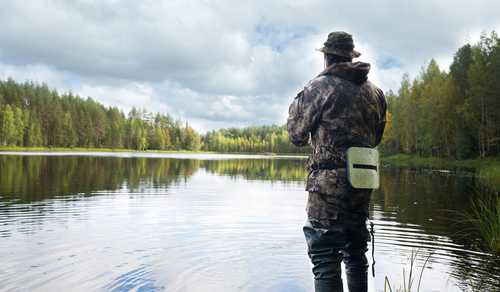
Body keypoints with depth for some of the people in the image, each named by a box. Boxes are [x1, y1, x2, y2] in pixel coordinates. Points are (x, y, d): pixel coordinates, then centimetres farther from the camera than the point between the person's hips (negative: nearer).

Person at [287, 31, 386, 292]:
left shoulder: (319, 86, -6)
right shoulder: (375, 92, 12)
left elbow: (297, 135, -2)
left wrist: (296, 103, 14)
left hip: (329, 182, -6)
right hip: (363, 181, 6)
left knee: (325, 258, -1)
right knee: (356, 253, 20)